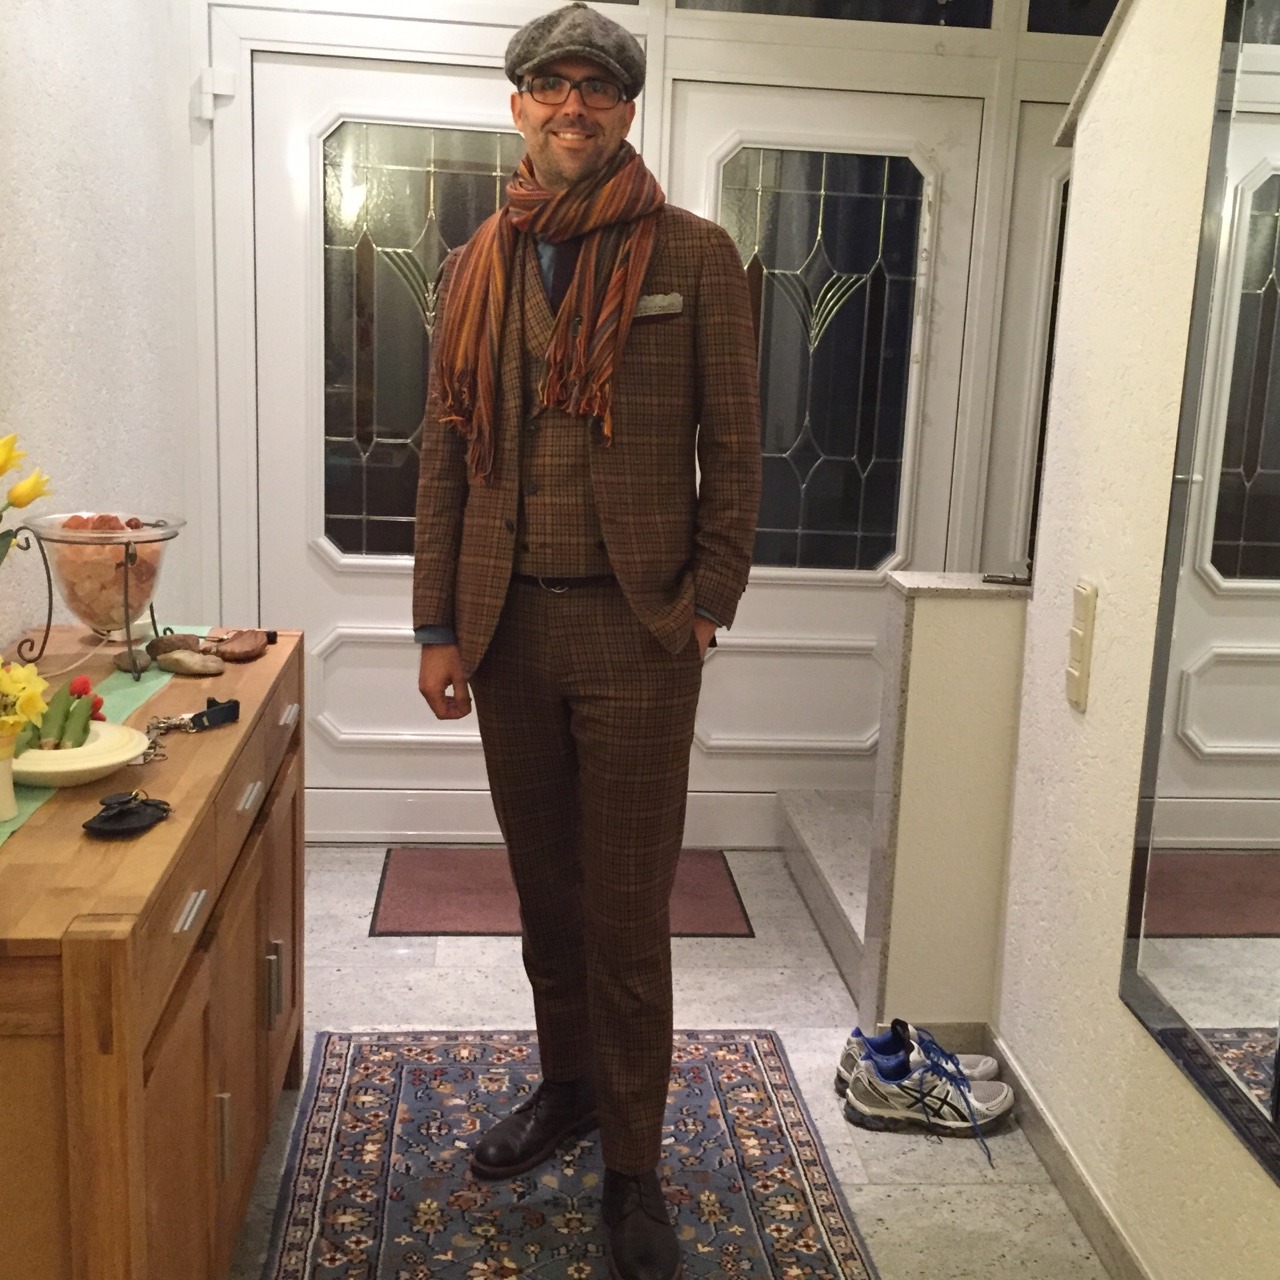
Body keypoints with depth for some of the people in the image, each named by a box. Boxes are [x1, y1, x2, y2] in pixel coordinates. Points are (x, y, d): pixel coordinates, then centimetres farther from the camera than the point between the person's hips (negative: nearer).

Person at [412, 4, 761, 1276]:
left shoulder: (692, 255, 0)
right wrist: (439, 625, 4)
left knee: (627, 908, 2)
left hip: (638, 627, -3)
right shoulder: (477, 268, 9)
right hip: (509, 624, 4)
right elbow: (446, 456, 8)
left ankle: (632, 1167, 17)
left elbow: (733, 444, -1)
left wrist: (708, 600, -7)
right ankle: (566, 1083, 37)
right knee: (543, 886, 16)